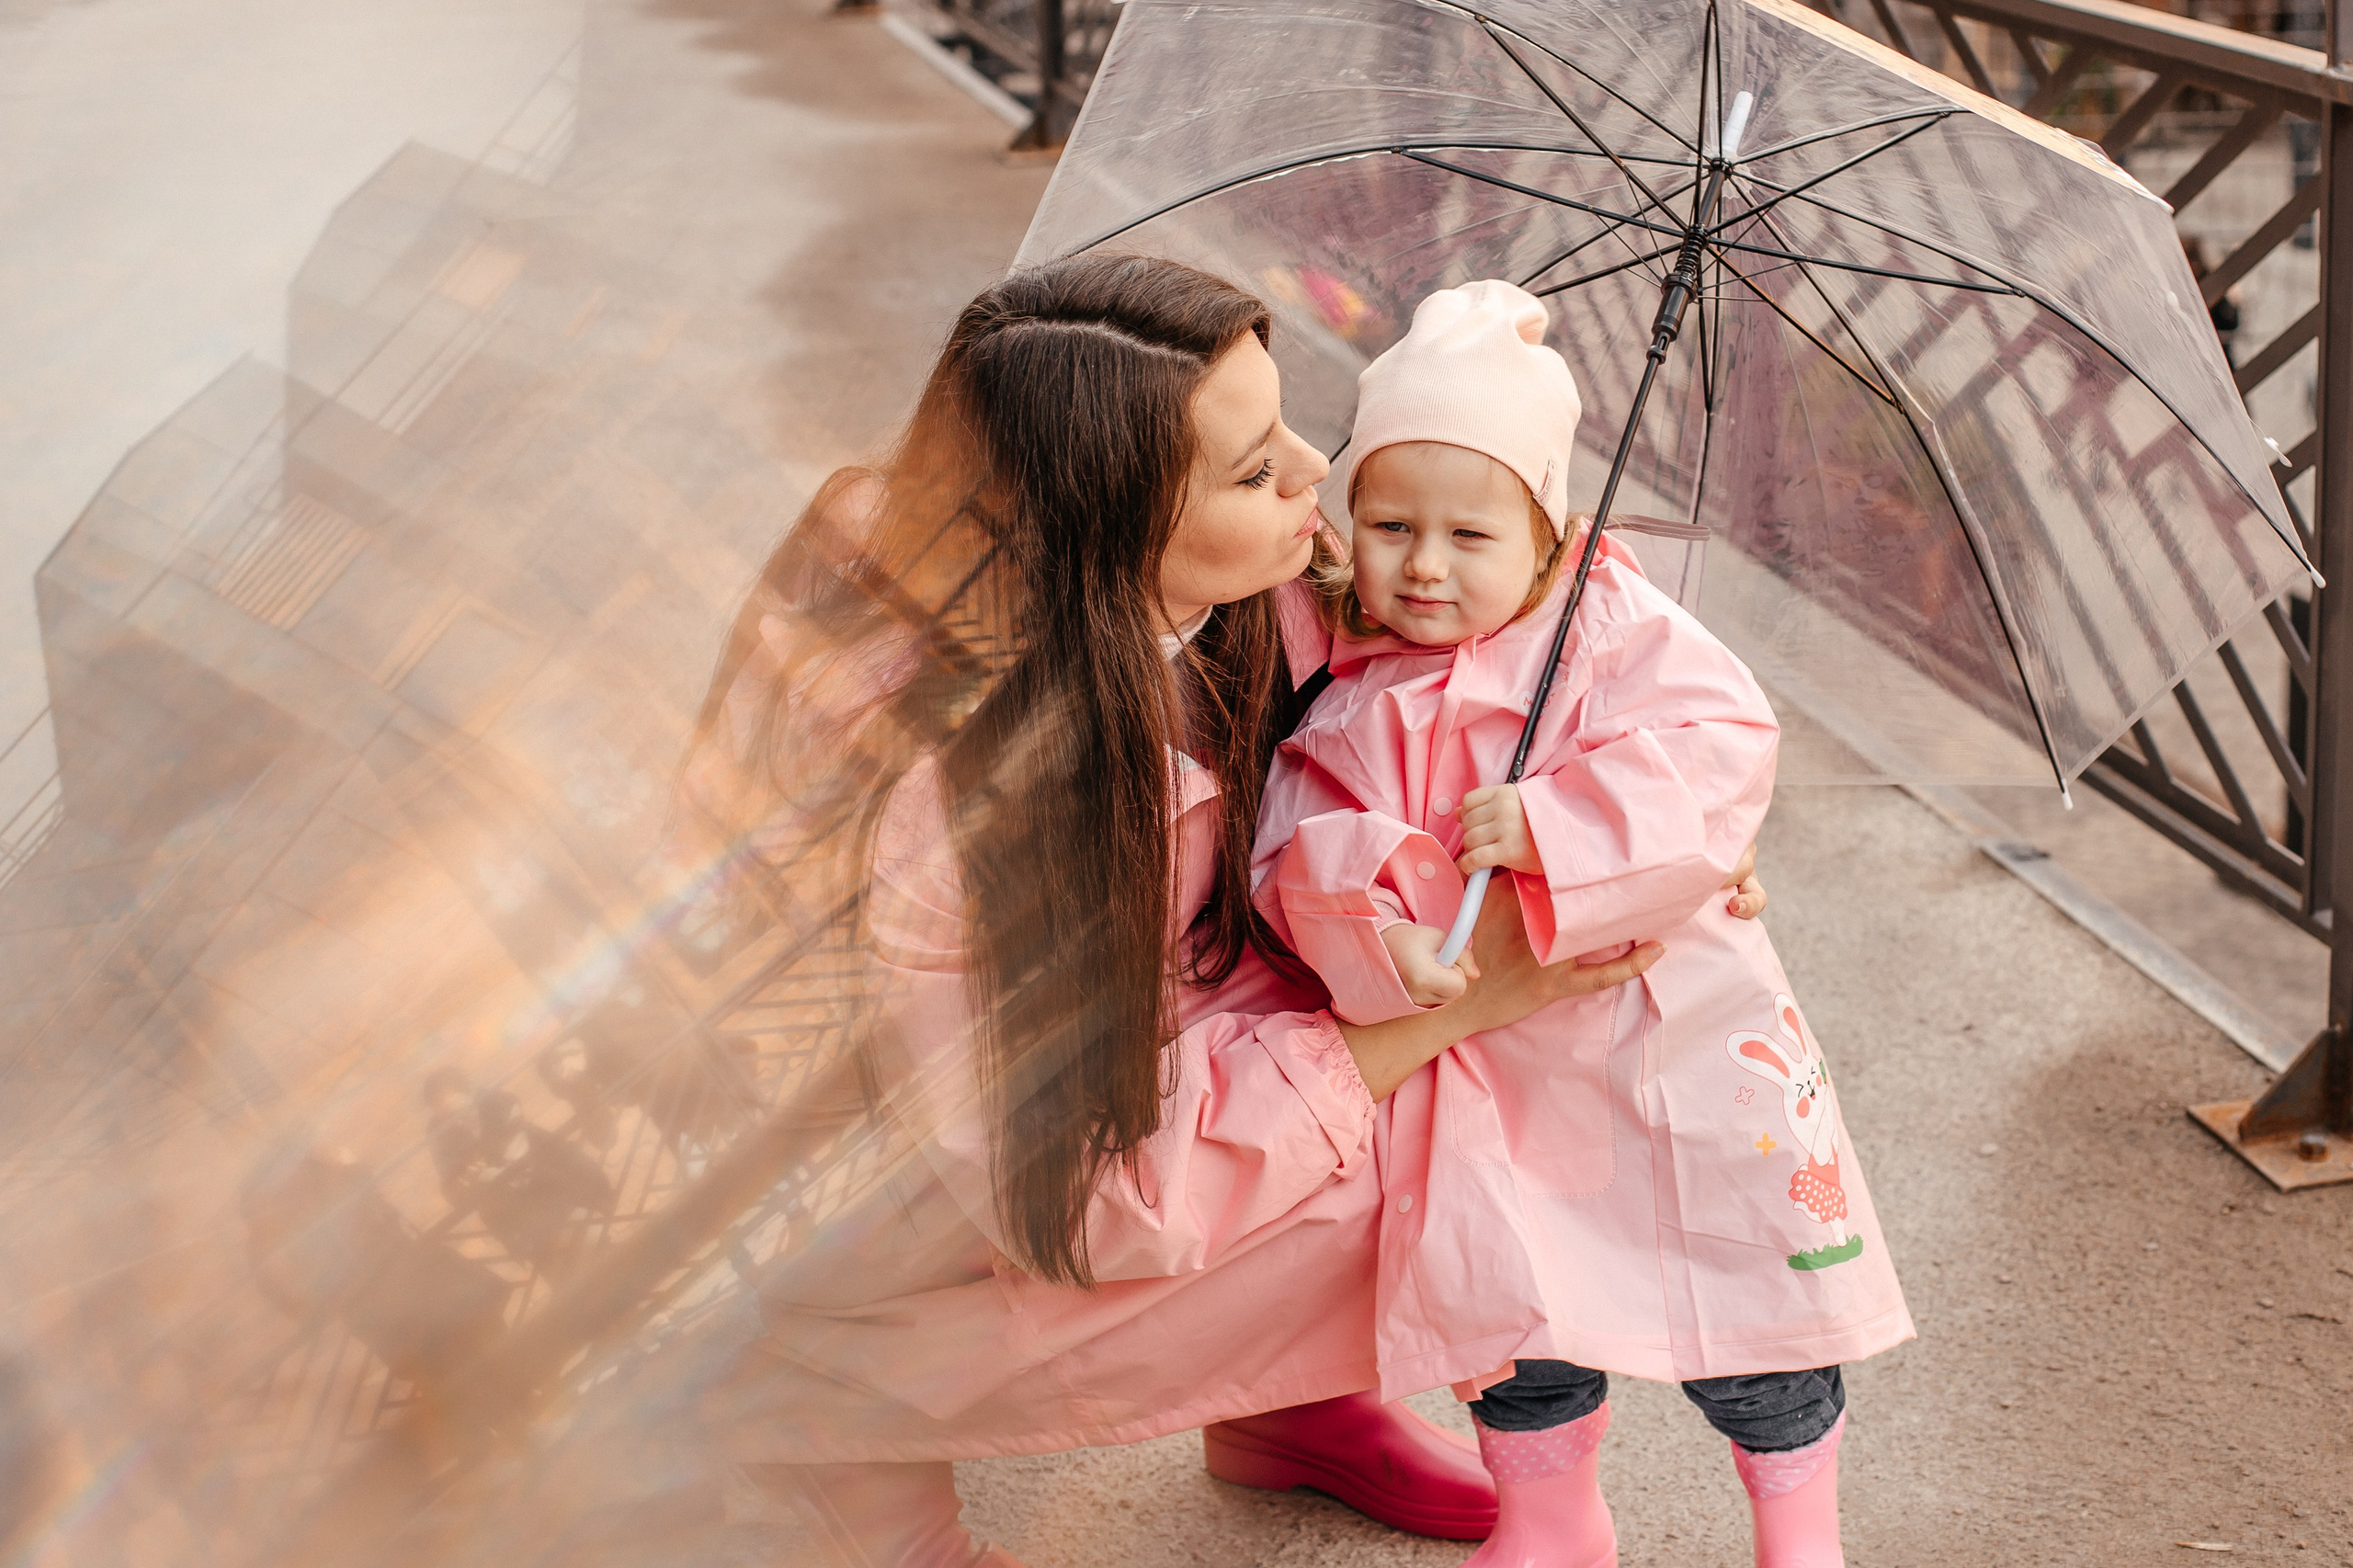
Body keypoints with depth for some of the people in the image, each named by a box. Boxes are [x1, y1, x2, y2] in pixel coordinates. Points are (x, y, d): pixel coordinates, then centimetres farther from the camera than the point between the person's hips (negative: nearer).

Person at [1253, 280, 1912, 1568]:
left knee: (1748, 1302, 7)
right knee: (1509, 1298, 14)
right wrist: (1367, 918, -29)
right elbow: (1300, 844, -8)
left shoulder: (1617, 629, -11)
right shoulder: (1347, 696, -2)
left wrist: (1553, 822, -32)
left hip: (1676, 1037, -2)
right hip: (1488, 1056, 3)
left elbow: (1721, 749, -23)